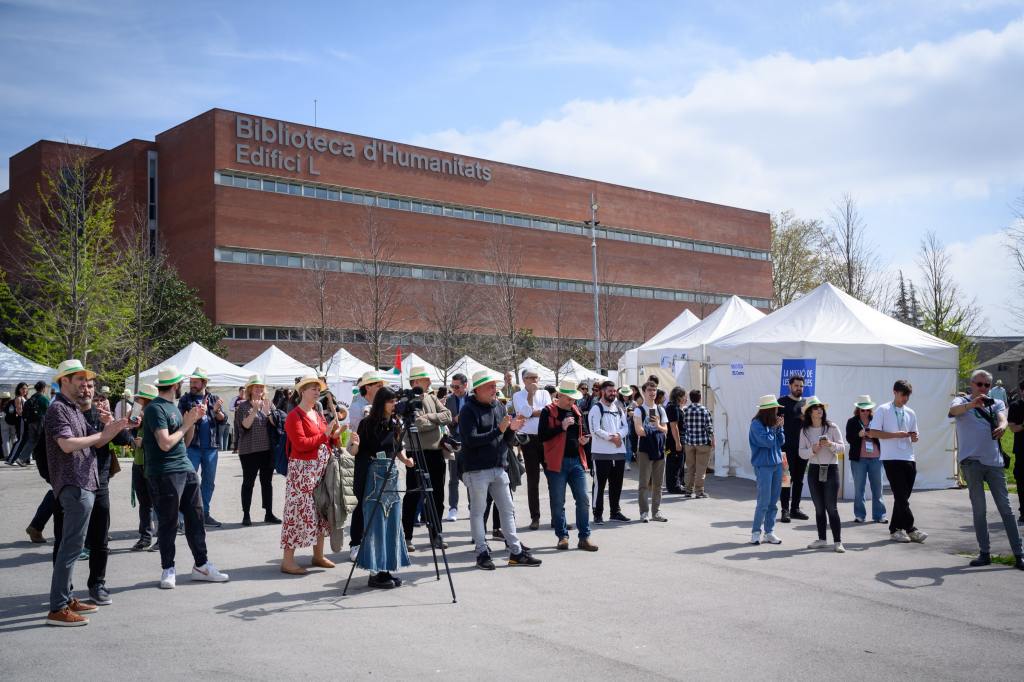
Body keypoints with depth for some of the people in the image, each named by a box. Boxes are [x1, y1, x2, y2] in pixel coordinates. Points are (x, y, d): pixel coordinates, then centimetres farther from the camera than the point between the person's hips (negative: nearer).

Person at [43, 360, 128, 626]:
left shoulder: (75, 410, 19)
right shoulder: (57, 409, -10)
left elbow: (95, 442, 17)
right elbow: (67, 444, -23)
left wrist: (115, 427, -1)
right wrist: (102, 433, -14)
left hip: (84, 485, 10)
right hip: (74, 486, -10)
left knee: (71, 544, 15)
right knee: (72, 545, -11)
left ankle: (66, 599, 23)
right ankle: (57, 609, -8)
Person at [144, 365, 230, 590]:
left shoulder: (173, 406, 16)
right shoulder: (156, 409, -11)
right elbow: (165, 443, -19)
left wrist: (194, 419, 7)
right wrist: (187, 423, -9)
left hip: (186, 469, 8)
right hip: (165, 473, -8)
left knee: (196, 518, 9)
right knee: (168, 523, 0)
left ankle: (201, 565, 16)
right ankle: (168, 570, 12)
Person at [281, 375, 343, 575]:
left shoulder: (318, 414, 15)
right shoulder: (294, 416, -9)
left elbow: (327, 443, 19)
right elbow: (301, 444, -20)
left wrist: (334, 435, -2)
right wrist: (324, 434, -18)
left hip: (322, 469, 8)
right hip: (303, 470, -8)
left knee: (321, 510, 12)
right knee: (299, 512, -9)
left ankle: (318, 555, 23)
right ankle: (287, 560, -4)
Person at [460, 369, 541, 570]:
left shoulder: (499, 407, 12)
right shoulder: (469, 410, -9)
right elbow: (471, 440, -20)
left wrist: (512, 429, -6)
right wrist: (498, 430, -23)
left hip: (499, 468, 7)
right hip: (477, 469, -6)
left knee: (507, 510, 8)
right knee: (478, 511, 2)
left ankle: (516, 552, 15)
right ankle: (482, 553, 11)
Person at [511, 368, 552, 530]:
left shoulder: (544, 394, 11)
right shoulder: (518, 396, 5)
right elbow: (524, 412, -13)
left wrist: (531, 412, -11)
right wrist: (530, 393, -8)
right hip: (529, 439, -2)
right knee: (532, 480, 2)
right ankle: (535, 517, 9)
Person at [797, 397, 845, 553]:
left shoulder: (832, 427, -3)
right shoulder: (804, 431, 3)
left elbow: (842, 447, -3)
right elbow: (801, 453, 3)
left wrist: (831, 444, -22)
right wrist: (812, 450, -16)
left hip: (831, 469, -3)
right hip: (814, 470, 3)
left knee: (831, 507, -5)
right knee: (819, 507, 8)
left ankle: (837, 541, 0)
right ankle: (822, 539, 18)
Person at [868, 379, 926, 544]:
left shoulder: (910, 413, 15)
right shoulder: (883, 410, -1)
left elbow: (914, 435, 21)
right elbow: (872, 433, -8)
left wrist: (915, 437, -3)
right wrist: (896, 435, -14)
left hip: (909, 458, 6)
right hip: (891, 458, -6)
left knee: (903, 496, 6)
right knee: (901, 495, -6)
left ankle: (895, 529, 14)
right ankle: (910, 529, -2)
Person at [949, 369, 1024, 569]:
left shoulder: (996, 403, 14)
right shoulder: (962, 401, 6)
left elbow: (1002, 417, -7)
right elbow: (954, 410, -18)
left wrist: (1002, 426, -32)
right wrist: (971, 404, -40)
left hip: (994, 461, 2)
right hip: (971, 461, -2)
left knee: (1006, 508, 2)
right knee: (978, 509, 3)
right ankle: (984, 553, 10)